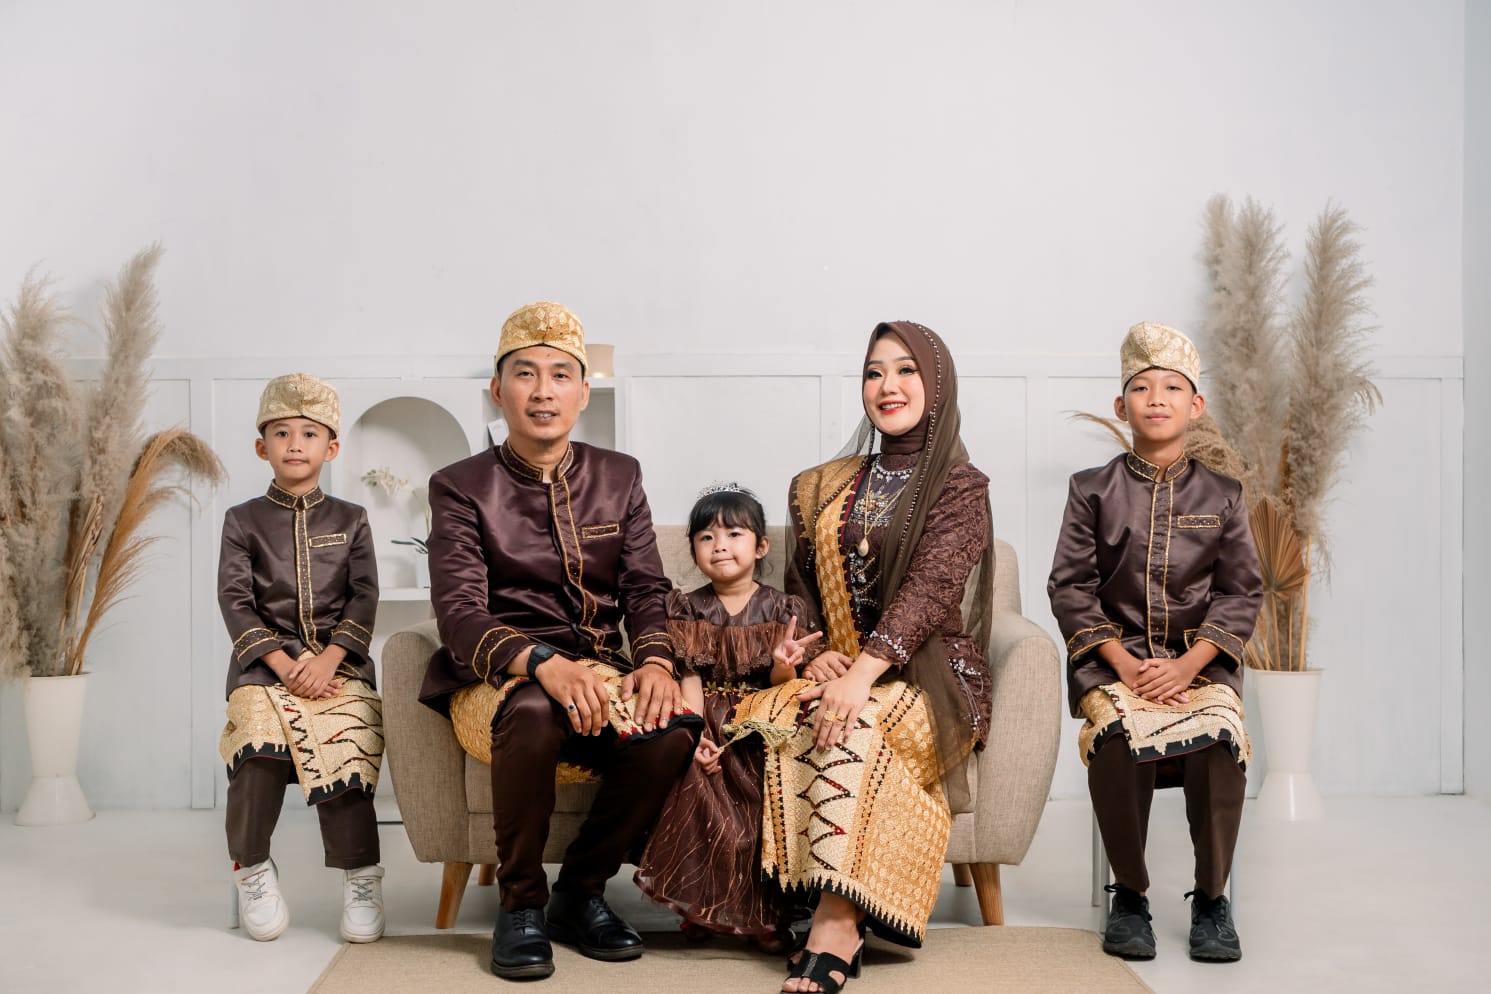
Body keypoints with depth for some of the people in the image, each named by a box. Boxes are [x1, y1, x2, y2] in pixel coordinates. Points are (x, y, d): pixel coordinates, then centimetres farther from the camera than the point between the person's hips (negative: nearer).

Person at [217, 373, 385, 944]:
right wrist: (283, 665, -12)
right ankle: (251, 869, -8)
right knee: (259, 746, -28)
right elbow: (235, 601, 1)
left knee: (340, 748, -26)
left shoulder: (350, 520, 14)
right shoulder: (243, 520, 12)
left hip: (338, 664, 0)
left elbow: (364, 598, 4)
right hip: (265, 661, 0)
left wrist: (327, 659, -12)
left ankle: (361, 877, -12)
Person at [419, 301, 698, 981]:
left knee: (671, 730, -29)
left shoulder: (619, 477, 13)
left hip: (600, 672, 3)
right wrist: (544, 664, -30)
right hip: (495, 681, -3)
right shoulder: (461, 487, 2)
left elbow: (647, 589, 8)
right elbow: (460, 615, -11)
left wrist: (655, 662, -16)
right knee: (534, 710, -38)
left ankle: (581, 892, -3)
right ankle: (520, 905, -14)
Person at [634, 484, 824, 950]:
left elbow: (781, 684, 0)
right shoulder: (688, 609, 8)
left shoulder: (781, 608, 5)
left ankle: (767, 912, -9)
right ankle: (701, 905, -7)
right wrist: (697, 733, -17)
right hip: (710, 723, 0)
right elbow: (690, 678, -1)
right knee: (700, 786, -26)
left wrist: (784, 665, -25)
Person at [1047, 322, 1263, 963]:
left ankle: (1211, 899, -10)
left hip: (1200, 660, 1)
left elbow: (1241, 591, 5)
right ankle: (1129, 896, -12)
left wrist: (1187, 664, -10)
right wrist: (1124, 664, -10)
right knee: (1117, 735, -32)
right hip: (1113, 658, -1)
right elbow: (1071, 588, 2)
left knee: (1218, 737, -30)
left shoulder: (1221, 496, 10)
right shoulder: (1093, 491, 7)